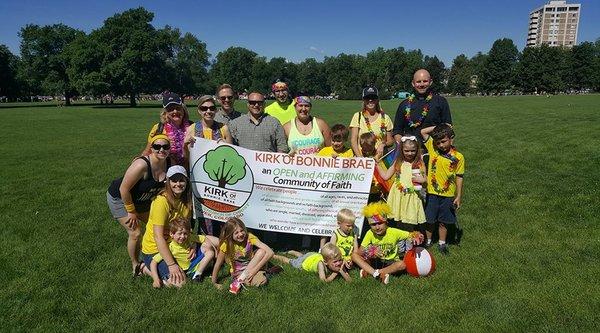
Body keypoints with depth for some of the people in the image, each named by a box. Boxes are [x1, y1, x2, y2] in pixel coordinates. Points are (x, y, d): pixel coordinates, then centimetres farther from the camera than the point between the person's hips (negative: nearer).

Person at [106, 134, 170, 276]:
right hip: (119, 198, -6)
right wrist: (131, 211, -19)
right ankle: (135, 264, 16)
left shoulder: (170, 163, -18)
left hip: (141, 200, 7)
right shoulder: (142, 165, -37)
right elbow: (124, 189, -29)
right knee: (135, 232, -8)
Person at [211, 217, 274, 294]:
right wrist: (214, 283, -10)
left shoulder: (249, 237, -19)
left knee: (262, 251, -28)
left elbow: (270, 252, -26)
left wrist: (254, 270, -28)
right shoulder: (226, 244, -20)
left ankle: (240, 279, -18)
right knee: (261, 281, -32)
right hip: (238, 272, -4)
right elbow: (217, 265, -12)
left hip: (251, 266, 4)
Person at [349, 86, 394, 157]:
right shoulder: (357, 116, 7)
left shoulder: (385, 118, 11)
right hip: (362, 158, -1)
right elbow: (353, 140, 1)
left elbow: (390, 140, 16)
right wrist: (359, 156, -12)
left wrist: (384, 144, -6)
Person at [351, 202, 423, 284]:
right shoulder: (370, 234, -13)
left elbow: (411, 235, -12)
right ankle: (376, 273, -33)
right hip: (374, 261, 1)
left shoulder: (394, 232, -15)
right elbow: (359, 252, -16)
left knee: (402, 264, -34)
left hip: (390, 262, -1)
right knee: (354, 255, -20)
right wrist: (370, 251, -36)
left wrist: (416, 236, -36)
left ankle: (369, 270, -27)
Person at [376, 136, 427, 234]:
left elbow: (426, 180, 8)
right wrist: (377, 164, 4)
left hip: (412, 197, -1)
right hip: (398, 197, 1)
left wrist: (421, 180, -13)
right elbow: (385, 176, 6)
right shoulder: (398, 163, 7)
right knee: (398, 225, 2)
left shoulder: (419, 164, 3)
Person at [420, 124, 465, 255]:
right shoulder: (432, 148, -4)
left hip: (448, 195, 0)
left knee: (443, 221, 13)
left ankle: (442, 243, 30)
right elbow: (423, 131, -3)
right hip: (432, 193, 1)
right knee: (430, 220, 12)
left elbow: (459, 177, -3)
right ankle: (428, 241, 28)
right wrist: (438, 128, -7)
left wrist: (458, 196, -3)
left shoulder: (458, 157, -8)